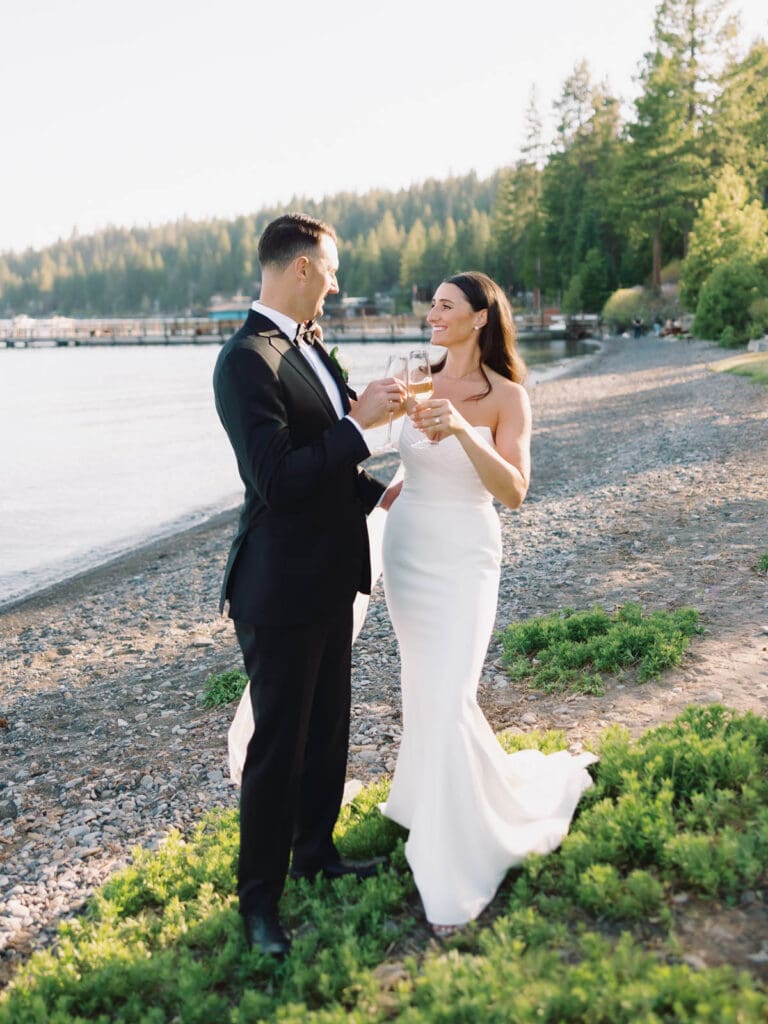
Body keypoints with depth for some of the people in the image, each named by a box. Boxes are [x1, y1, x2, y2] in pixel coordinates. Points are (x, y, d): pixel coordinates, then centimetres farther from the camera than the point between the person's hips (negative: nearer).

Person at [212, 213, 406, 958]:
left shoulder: (306, 346, 10)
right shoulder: (248, 360, -20)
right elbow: (277, 480, -26)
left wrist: (377, 492, 13)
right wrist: (358, 422, -21)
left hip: (330, 576, 9)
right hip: (283, 588, -9)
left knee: (327, 729, 21)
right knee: (278, 744, 5)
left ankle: (313, 852, 41)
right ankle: (258, 898, 23)